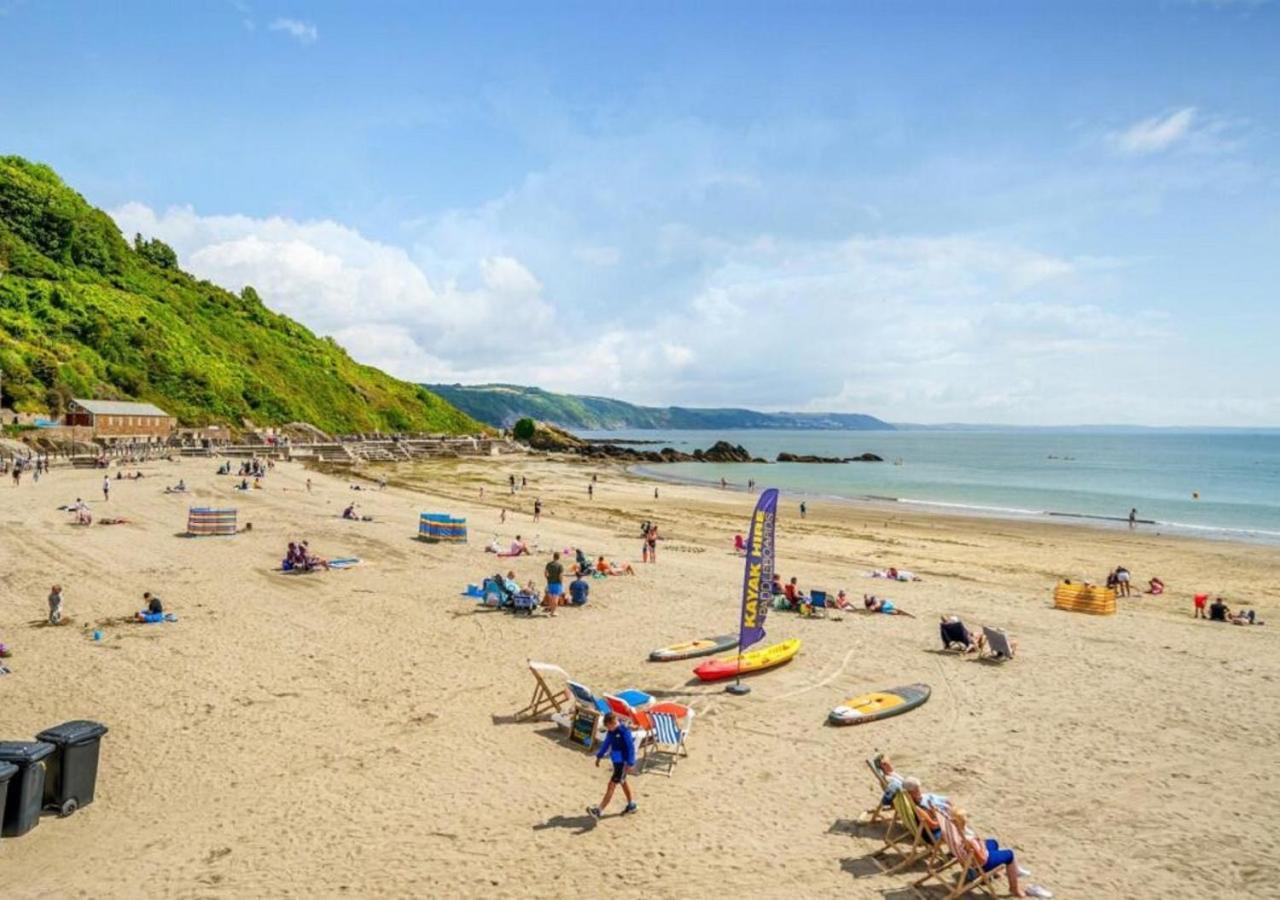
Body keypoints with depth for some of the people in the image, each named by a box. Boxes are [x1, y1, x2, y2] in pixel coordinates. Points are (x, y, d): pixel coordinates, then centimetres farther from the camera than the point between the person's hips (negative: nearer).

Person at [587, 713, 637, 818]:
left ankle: (599, 811, -5)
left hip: (623, 762, -9)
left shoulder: (625, 732, -23)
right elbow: (606, 743, 15)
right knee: (622, 782, 21)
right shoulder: (611, 731, 1)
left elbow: (631, 748, -21)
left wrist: (630, 763, -21)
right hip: (616, 761, 9)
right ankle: (631, 805, 39)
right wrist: (599, 756, 19)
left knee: (612, 784, -7)